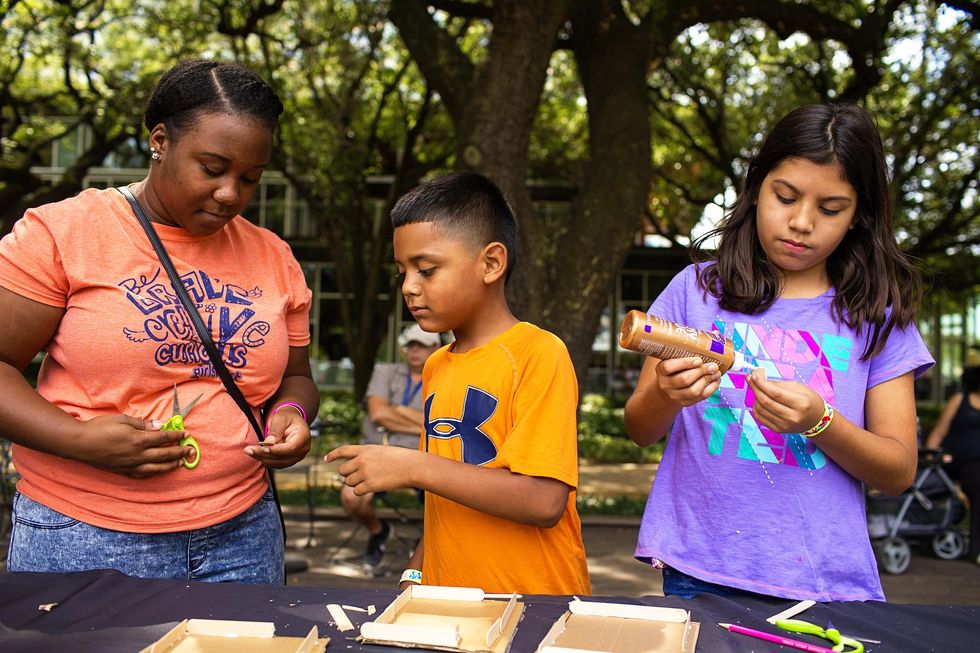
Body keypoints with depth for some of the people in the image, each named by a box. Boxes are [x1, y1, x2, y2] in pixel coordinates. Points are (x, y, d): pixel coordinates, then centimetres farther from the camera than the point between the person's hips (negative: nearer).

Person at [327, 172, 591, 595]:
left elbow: (544, 500, -18)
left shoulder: (539, 354, -9)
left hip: (530, 605, -6)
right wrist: (415, 575, 10)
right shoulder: (436, 367, 13)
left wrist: (411, 466, -16)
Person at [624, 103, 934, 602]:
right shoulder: (698, 289, 2)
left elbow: (898, 472, 1)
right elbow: (640, 431, 6)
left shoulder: (876, 314, 4)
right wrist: (665, 396, -17)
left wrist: (819, 423, -18)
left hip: (826, 583, 1)